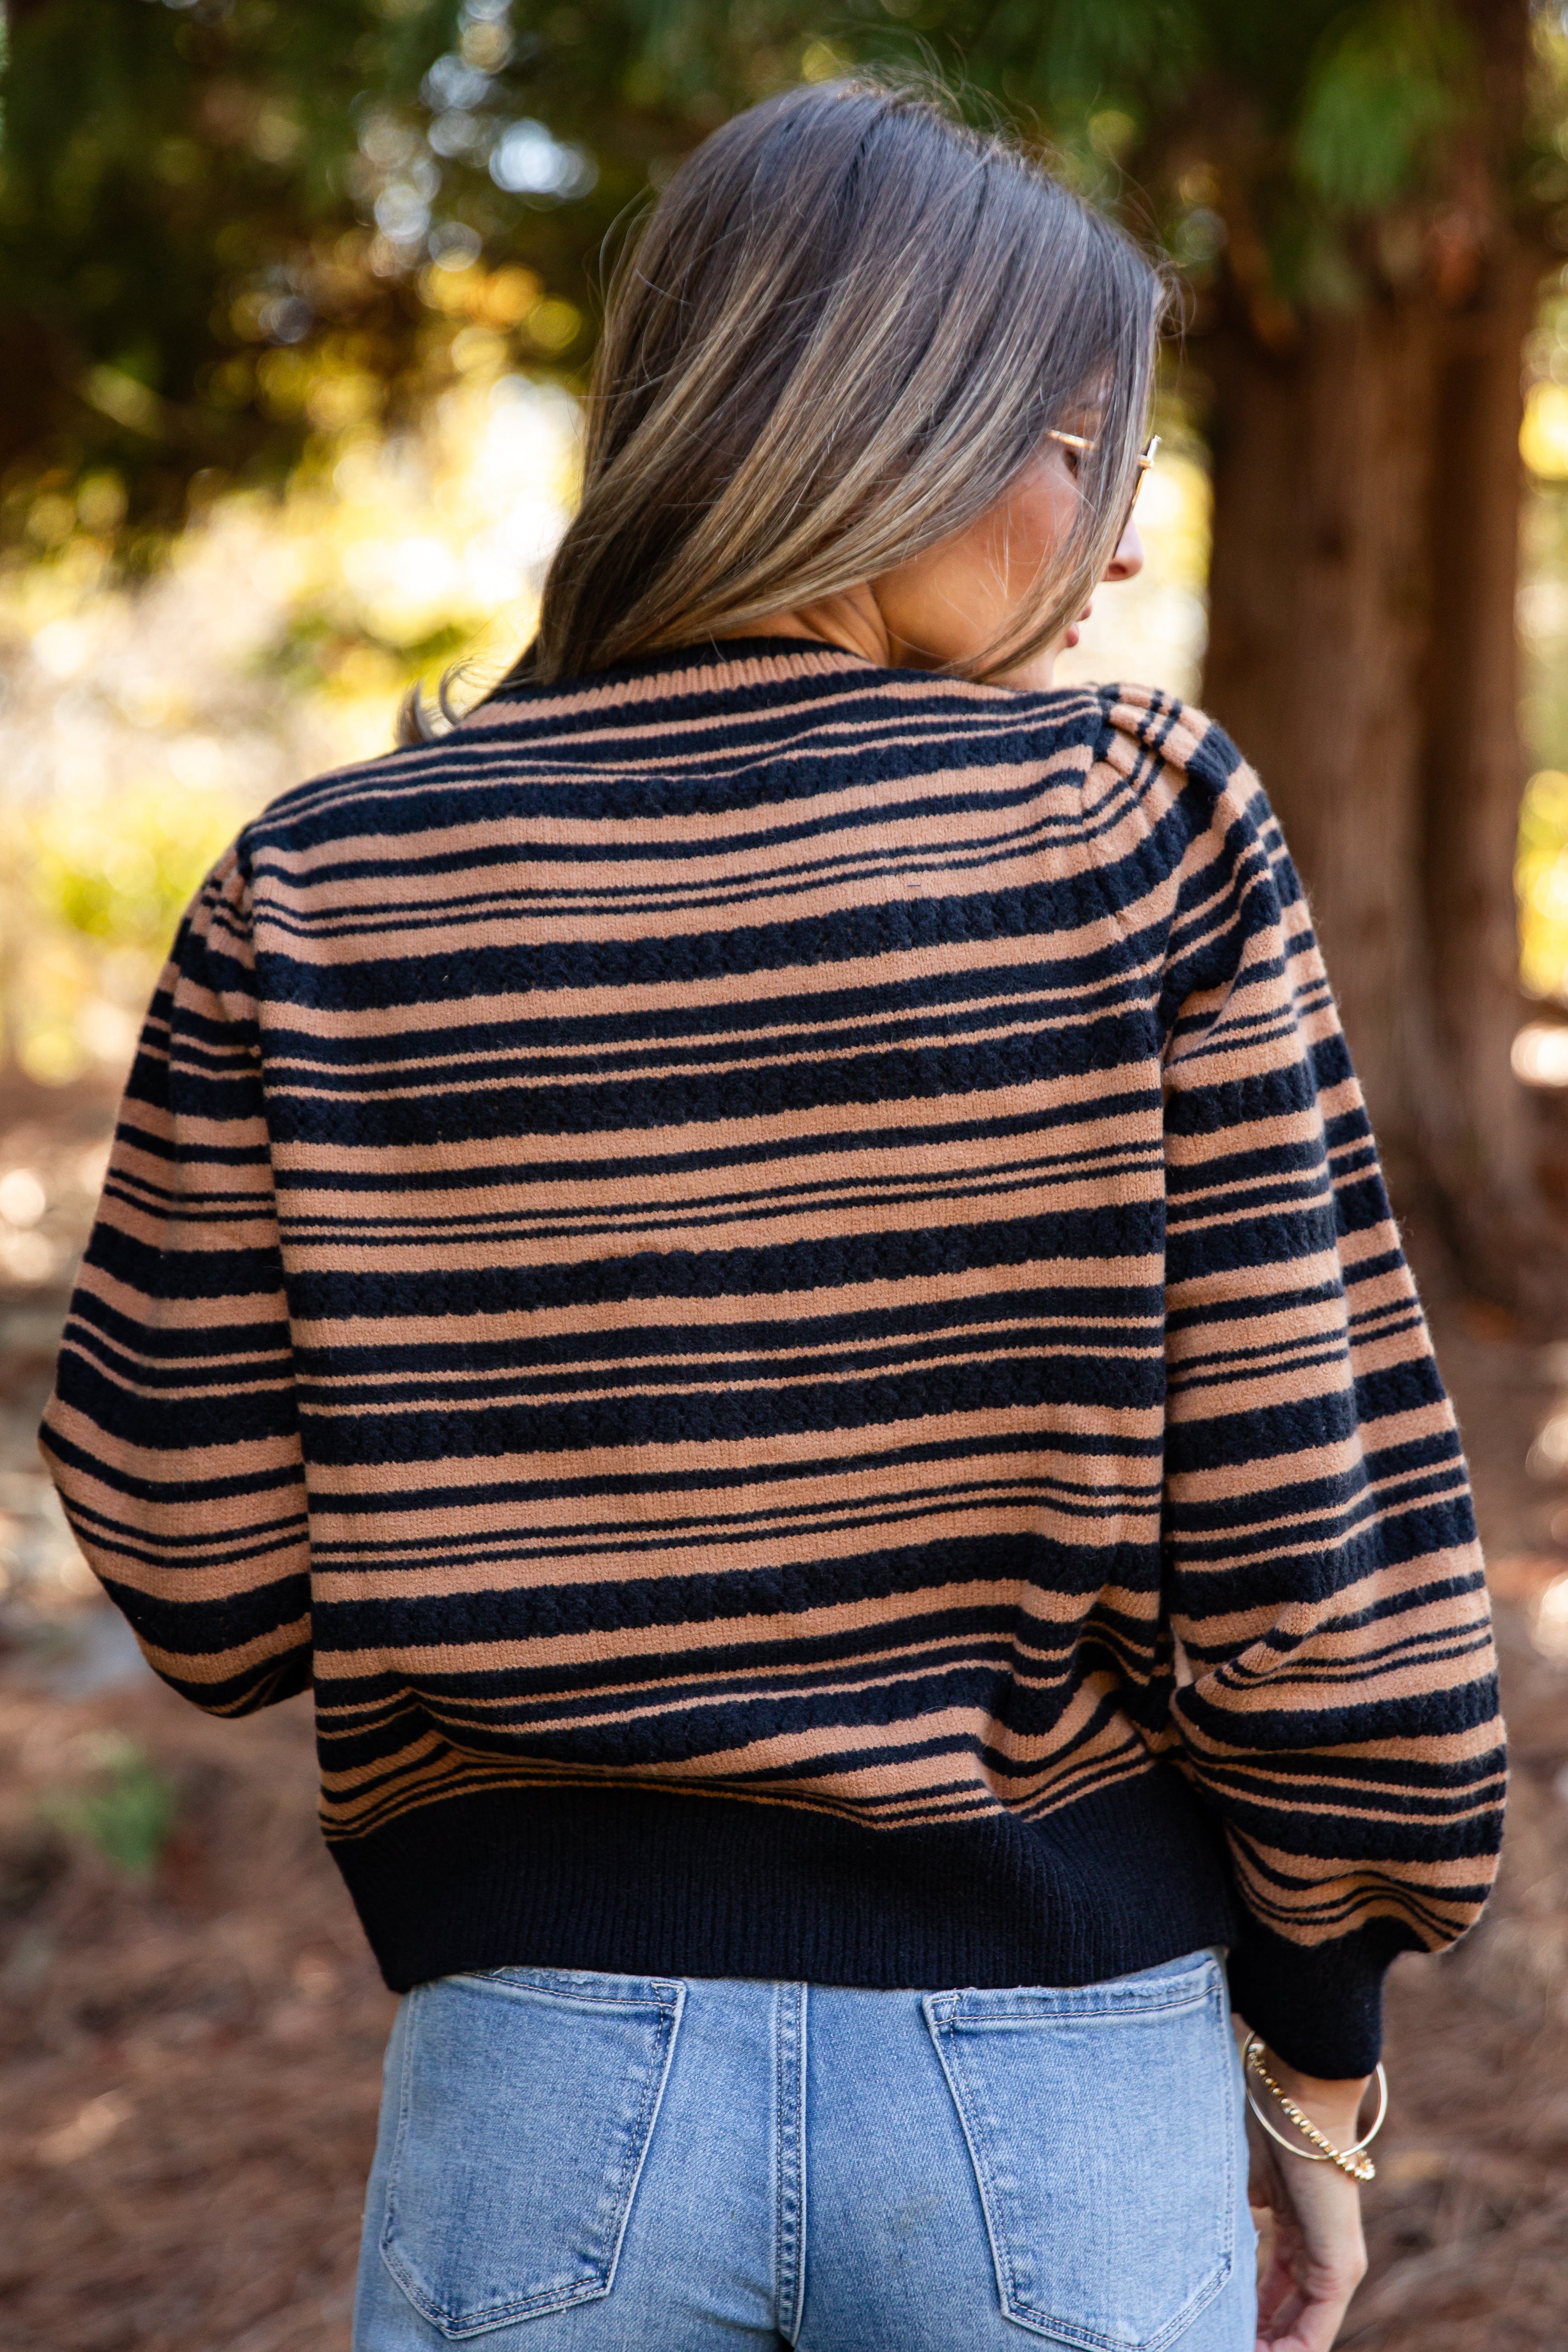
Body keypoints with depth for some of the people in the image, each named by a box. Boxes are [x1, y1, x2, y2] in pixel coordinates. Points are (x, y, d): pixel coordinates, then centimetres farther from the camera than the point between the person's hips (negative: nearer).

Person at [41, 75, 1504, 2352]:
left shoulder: (316, 903, -3)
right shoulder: (1144, 829, -9)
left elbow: (200, 1565, -2)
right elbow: (1300, 1513, -7)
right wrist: (1323, 2056, 5)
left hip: (548, 2066, 2)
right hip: (1067, 2076, -1)